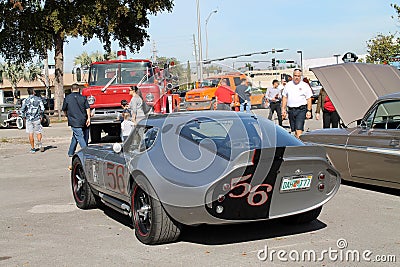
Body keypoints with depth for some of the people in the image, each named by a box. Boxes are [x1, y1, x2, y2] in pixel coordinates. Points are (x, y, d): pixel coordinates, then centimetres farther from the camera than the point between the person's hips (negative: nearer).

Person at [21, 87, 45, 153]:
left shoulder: (25, 100, 0)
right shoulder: (38, 99, -2)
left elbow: (22, 110, -6)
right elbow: (42, 109, -7)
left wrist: (25, 115, 12)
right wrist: (41, 115, 8)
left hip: (29, 119, 1)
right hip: (36, 118, -1)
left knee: (31, 134, 6)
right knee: (38, 132, 9)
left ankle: (32, 148, 8)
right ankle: (39, 143, -18)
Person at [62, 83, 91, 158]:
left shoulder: (67, 98, 1)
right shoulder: (83, 97, 5)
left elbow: (64, 109, 10)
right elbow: (88, 108, -3)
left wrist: (67, 115, 27)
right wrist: (88, 118, -3)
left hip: (74, 122, -3)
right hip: (83, 121, 3)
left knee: (80, 137, -5)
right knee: (75, 136, 15)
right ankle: (71, 152, 21)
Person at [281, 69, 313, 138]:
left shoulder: (305, 86, 2)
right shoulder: (288, 85, 12)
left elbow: (309, 99, 3)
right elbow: (284, 97, 14)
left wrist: (309, 111, -5)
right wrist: (283, 109, 6)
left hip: (301, 110, -4)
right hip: (291, 110, 4)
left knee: (299, 129, -15)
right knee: (293, 129, 9)